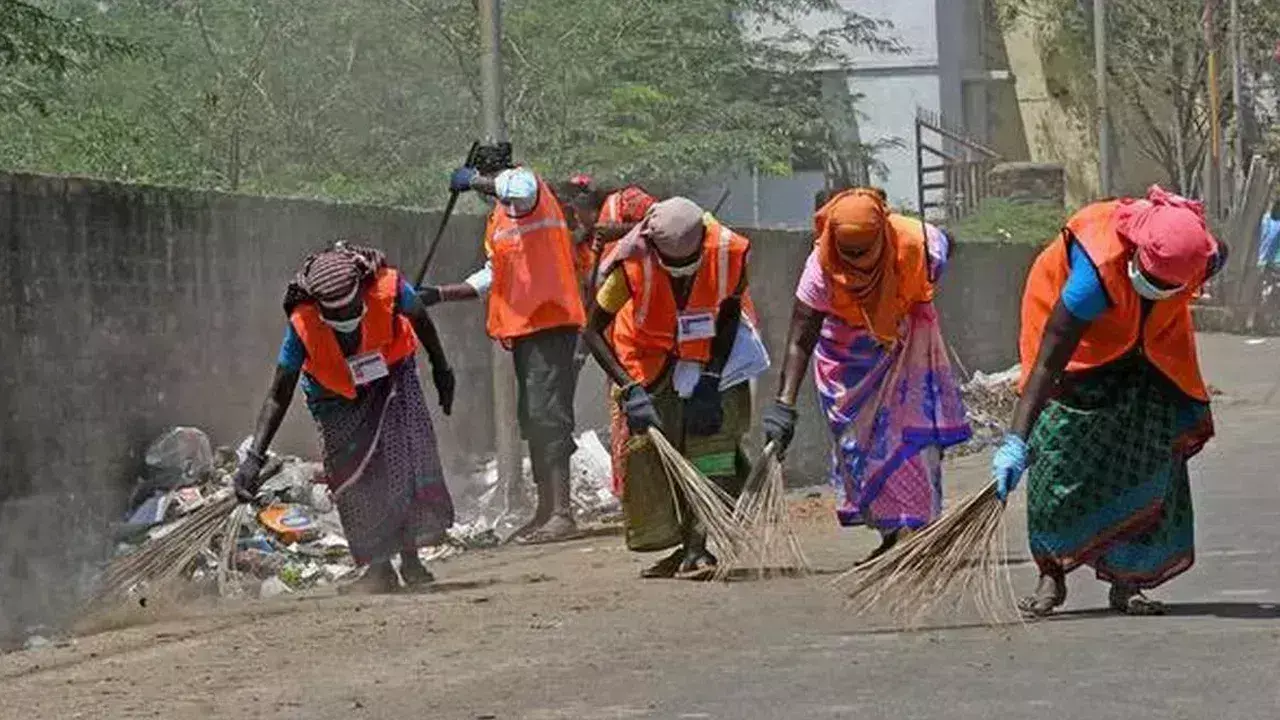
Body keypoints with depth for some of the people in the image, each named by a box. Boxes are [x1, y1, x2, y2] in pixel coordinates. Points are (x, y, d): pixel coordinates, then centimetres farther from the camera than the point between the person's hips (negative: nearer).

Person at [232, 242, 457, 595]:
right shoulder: (303, 326, -33)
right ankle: (379, 568, 1)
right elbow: (278, 396, -25)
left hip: (392, 378, 1)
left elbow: (420, 321, -7)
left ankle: (410, 557, -9)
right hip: (337, 396, 0)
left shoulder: (387, 288, -33)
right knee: (352, 476, -9)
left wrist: (441, 368, 9)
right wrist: (254, 457, -33)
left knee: (406, 457, -16)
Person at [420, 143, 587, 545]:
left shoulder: (526, 183, -5)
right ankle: (546, 511, 21)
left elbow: (518, 190, -32)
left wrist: (473, 181, -16)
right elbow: (492, 278, 29)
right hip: (522, 328, 10)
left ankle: (562, 515, -19)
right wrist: (439, 295, 23)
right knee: (532, 420, 13)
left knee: (547, 415, -15)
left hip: (549, 320, -10)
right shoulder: (499, 219, 23)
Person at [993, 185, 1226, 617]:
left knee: (1154, 453, -6)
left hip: (1149, 349, 4)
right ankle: (1051, 575, 1)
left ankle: (1127, 582, 1)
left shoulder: (1207, 258, -31)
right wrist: (1016, 442, -48)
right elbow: (1048, 360, -44)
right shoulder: (1097, 270, -44)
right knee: (1059, 453, -12)